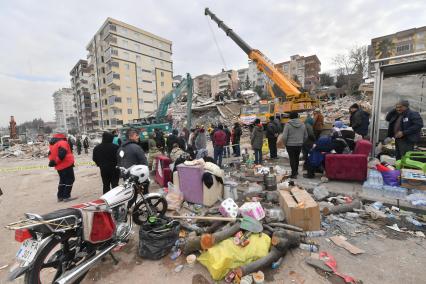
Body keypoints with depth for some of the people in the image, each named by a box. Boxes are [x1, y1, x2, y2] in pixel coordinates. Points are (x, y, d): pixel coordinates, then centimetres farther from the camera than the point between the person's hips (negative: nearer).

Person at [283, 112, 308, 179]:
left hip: (290, 145, -5)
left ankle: (294, 174, 6)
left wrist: (285, 143, -2)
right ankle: (296, 171, 34)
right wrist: (301, 142, 19)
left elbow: (284, 137, -17)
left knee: (292, 159, 4)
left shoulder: (288, 124, -14)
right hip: (299, 145, 5)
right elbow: (306, 136, 8)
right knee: (296, 158, 20)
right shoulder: (302, 124, 3)